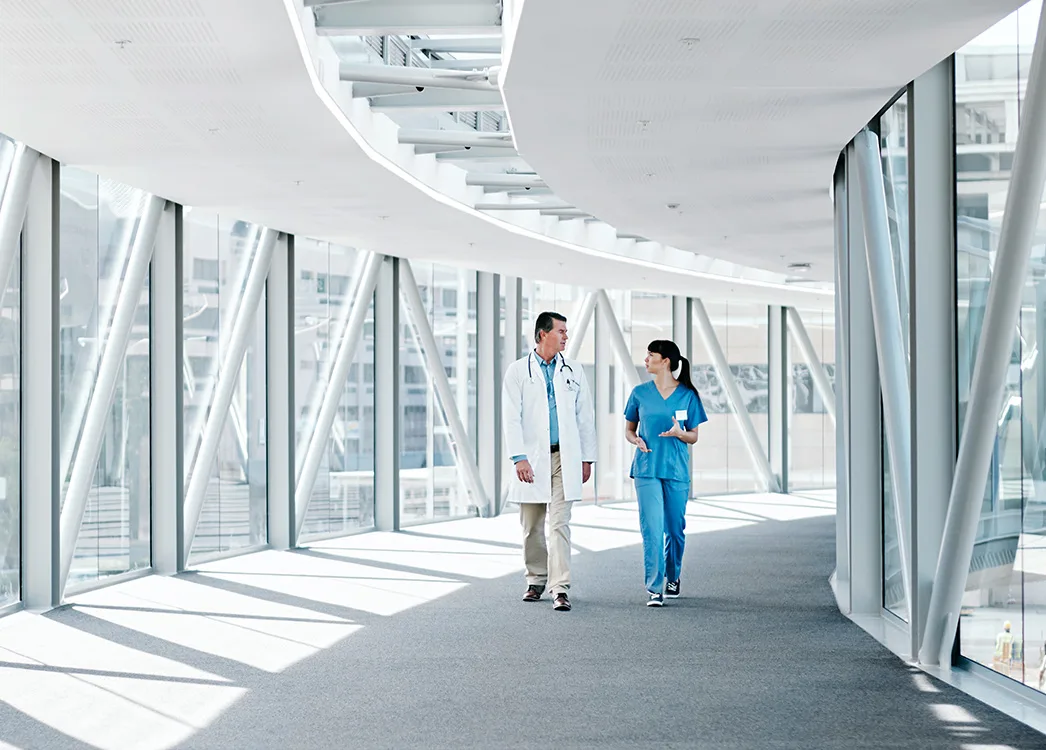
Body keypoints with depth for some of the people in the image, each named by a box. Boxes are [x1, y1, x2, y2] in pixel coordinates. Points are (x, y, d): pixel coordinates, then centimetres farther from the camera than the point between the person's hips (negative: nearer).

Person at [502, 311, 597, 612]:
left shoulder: (573, 372, 9)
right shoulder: (518, 371, 1)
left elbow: (585, 417, 12)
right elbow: (511, 417, -5)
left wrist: (587, 458, 8)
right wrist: (519, 458, -15)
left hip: (565, 457, 1)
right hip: (532, 458, -1)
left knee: (560, 524, -8)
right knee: (532, 527, 7)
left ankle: (560, 588, -13)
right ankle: (536, 580, 24)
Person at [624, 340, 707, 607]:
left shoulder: (687, 395, 2)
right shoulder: (640, 393, 5)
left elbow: (694, 436, 6)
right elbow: (629, 429, 14)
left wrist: (679, 433, -16)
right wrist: (637, 440, -9)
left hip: (676, 469, 0)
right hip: (647, 468, 0)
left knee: (675, 528, 8)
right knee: (652, 528, -9)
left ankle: (672, 578, 31)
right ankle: (654, 588, -8)